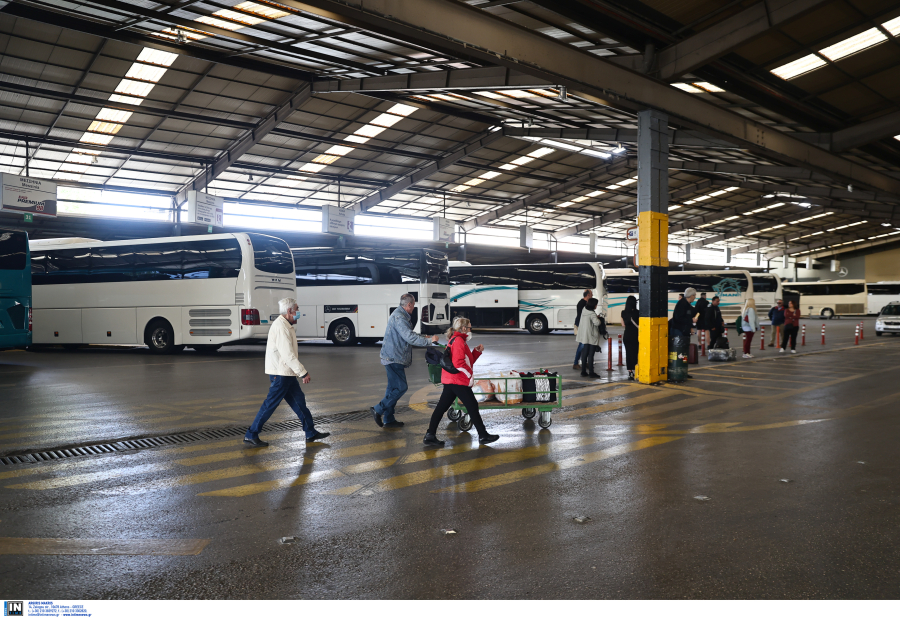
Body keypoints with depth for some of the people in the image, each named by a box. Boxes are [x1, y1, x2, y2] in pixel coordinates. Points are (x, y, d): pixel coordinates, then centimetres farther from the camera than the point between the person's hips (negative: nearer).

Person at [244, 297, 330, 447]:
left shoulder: (284, 325, 15)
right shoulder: (281, 327, -19)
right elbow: (288, 355, -24)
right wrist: (304, 373, -20)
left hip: (286, 373, 11)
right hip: (281, 374, -10)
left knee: (299, 401, 13)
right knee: (270, 404, -4)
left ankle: (311, 433, 19)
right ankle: (251, 435, 4)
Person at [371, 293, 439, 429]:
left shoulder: (400, 315, 17)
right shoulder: (399, 317, -17)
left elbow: (407, 337, 24)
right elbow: (410, 337, -24)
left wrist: (424, 340, 23)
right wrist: (429, 340, -17)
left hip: (393, 358, 11)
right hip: (394, 358, -11)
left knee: (393, 388, 13)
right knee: (401, 387, -9)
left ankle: (388, 419, 18)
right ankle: (378, 409, -5)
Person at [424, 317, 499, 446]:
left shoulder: (455, 340, 21)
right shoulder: (458, 340, -12)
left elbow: (468, 361, 22)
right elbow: (459, 363, -23)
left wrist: (477, 351, 12)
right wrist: (470, 374, -14)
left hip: (450, 381, 10)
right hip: (459, 381, -10)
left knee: (442, 407, 7)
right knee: (472, 406, -2)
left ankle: (430, 435, 7)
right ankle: (483, 436, 4)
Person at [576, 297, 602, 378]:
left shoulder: (584, 311, 7)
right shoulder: (592, 314, -18)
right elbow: (597, 323, -30)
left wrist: (596, 317, 8)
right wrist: (598, 318, -9)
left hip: (584, 337, 8)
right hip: (592, 337, -8)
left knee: (584, 354, 12)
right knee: (591, 355, -4)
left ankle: (583, 371, 16)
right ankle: (591, 372, -2)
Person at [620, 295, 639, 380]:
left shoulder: (624, 313, -1)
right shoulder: (637, 313, -12)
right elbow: (640, 325, -9)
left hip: (627, 336, 3)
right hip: (635, 336, -3)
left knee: (628, 353, 9)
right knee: (635, 353, 3)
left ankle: (630, 372, 10)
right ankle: (635, 372, -2)